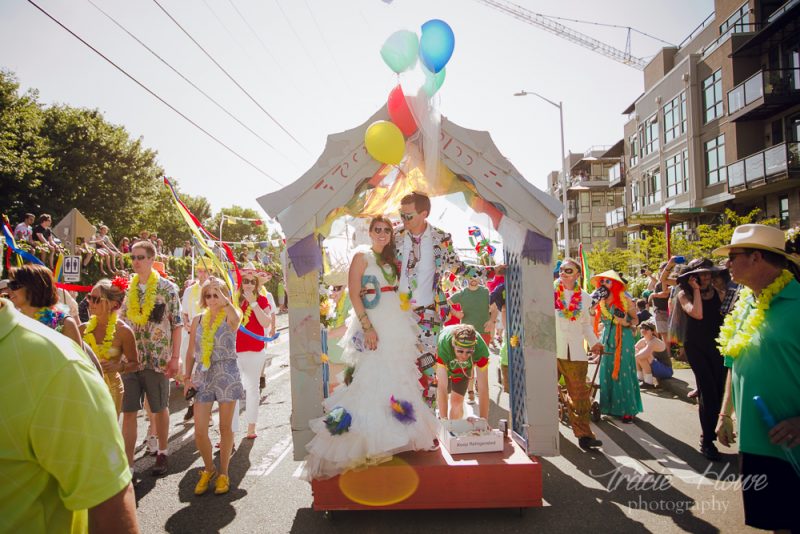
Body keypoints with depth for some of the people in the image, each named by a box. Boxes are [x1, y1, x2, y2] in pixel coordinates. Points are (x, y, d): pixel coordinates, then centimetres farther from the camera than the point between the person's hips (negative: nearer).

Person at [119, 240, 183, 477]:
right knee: (128, 412, 3)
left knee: (160, 409, 11)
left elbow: (177, 325, -4)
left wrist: (175, 357, -8)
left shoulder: (168, 288, -4)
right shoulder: (126, 288, 7)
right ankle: (128, 464, 11)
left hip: (157, 359, -3)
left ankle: (162, 453, 30)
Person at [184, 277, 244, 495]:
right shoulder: (198, 320, 8)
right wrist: (187, 377, 5)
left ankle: (223, 473, 24)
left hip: (227, 375, -3)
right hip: (203, 376, 3)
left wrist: (219, 289, -27)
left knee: (225, 427, 7)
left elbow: (233, 312, -30)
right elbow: (191, 352, 11)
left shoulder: (230, 318, -3)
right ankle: (208, 469, 26)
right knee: (199, 431, 1)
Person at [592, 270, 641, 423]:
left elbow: (635, 319, -2)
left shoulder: (625, 300, -6)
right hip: (607, 340, 5)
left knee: (623, 373, -3)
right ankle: (610, 406, 16)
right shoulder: (601, 302, 7)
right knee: (606, 373, 5)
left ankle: (628, 410, 5)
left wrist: (627, 323, -19)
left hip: (624, 339, -5)